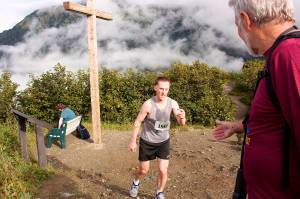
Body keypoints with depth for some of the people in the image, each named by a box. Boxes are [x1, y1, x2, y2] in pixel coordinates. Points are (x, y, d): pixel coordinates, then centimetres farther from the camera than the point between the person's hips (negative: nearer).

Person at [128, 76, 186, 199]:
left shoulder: (172, 103, -17)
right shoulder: (148, 104, -25)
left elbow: (181, 123, -19)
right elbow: (137, 122, -14)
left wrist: (182, 117, -43)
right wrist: (133, 141, -10)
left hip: (163, 142, 2)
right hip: (147, 142, -1)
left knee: (163, 171, 1)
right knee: (143, 170, 16)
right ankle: (135, 183, 50)